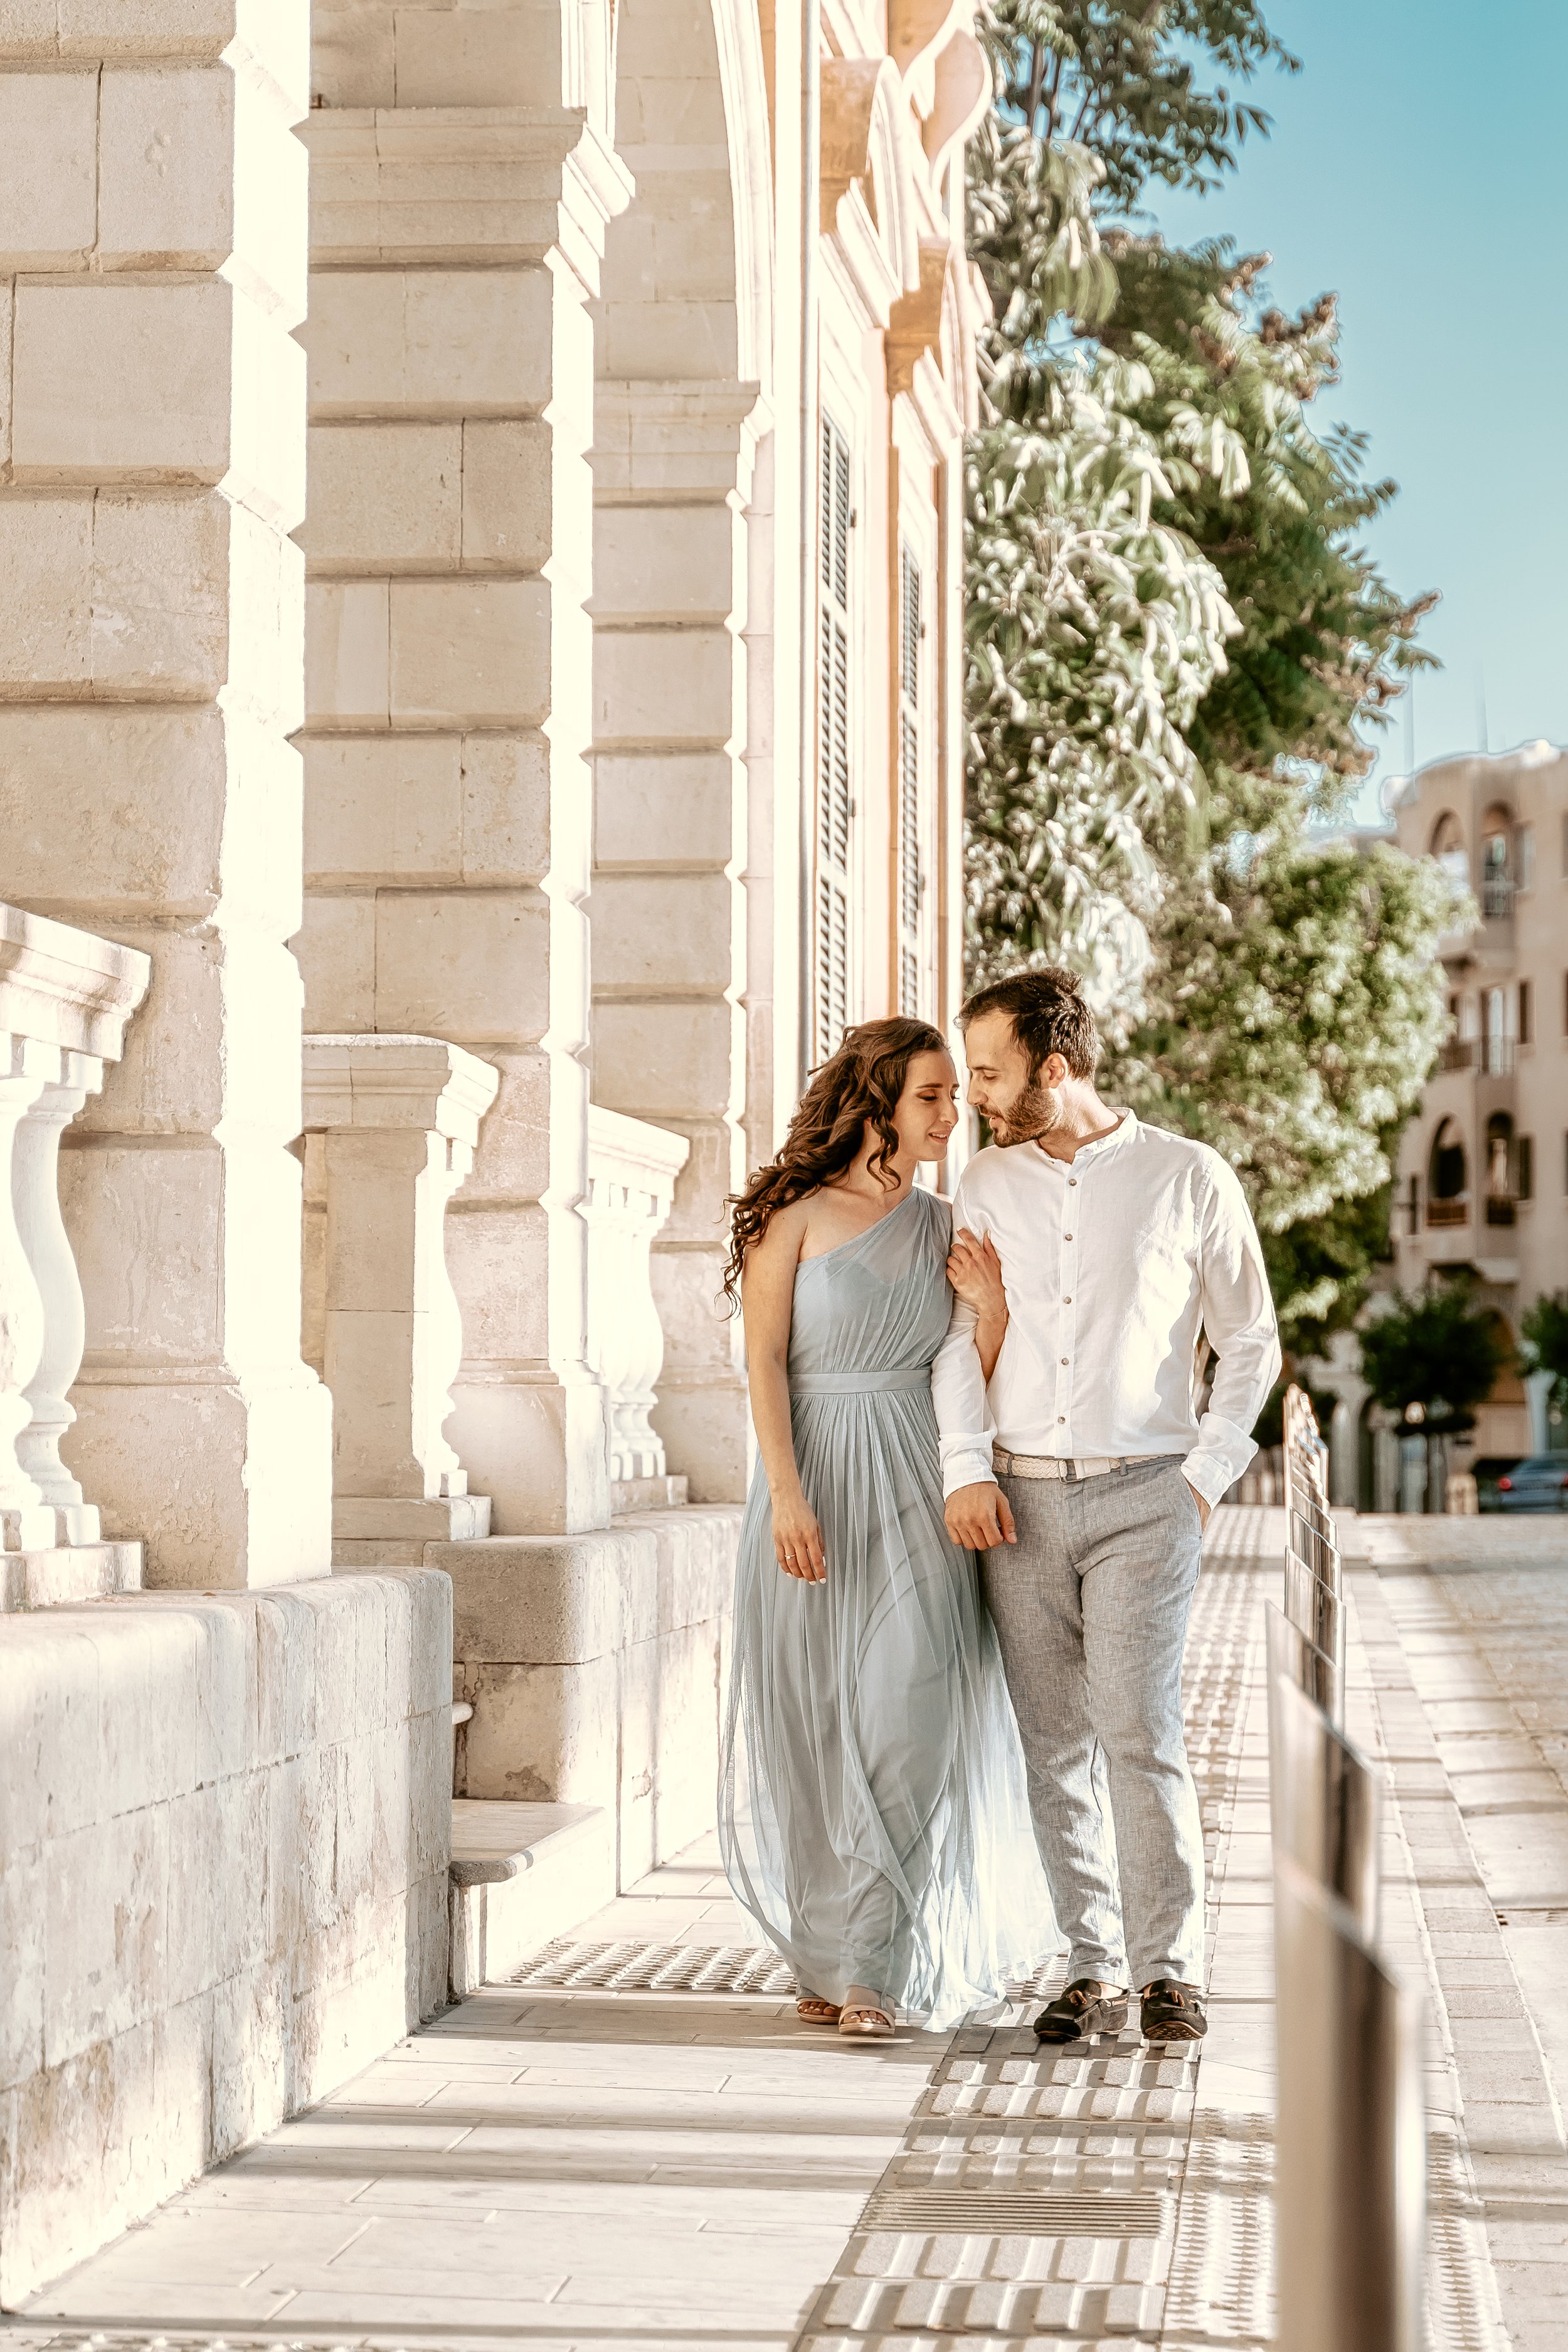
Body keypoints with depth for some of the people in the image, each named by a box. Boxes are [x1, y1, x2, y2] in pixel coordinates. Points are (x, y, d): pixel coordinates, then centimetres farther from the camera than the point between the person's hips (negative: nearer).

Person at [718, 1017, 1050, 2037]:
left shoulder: (947, 1229, 10)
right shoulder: (797, 1214, 0)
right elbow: (766, 1360, -5)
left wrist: (993, 1303, -9)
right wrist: (787, 1496, -14)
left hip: (916, 1491, 2)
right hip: (814, 1477, -2)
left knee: (906, 1719, -9)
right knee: (812, 1727, 3)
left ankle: (876, 1968, -6)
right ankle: (829, 1956, 18)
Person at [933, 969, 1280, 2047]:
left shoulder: (1190, 1178, 0)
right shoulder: (986, 1185, 9)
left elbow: (1251, 1342, 6)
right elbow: (957, 1336, 9)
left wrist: (1208, 1475, -2)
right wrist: (964, 1469, -3)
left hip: (1143, 1495, -3)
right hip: (1019, 1499, 3)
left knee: (1138, 1728, -14)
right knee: (1056, 1743, 3)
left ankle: (1172, 1968, -6)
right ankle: (1094, 1970, 9)